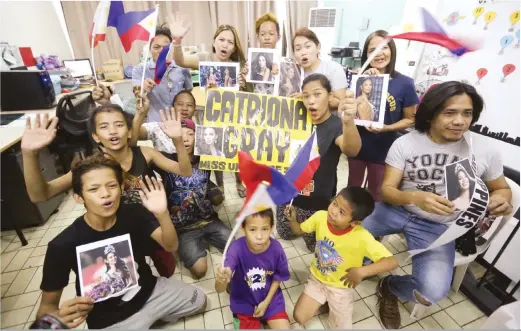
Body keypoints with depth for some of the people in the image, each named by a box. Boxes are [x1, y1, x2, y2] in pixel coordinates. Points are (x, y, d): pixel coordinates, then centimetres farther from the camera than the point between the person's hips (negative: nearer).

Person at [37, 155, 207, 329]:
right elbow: (46, 308, -15)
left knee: (199, 300, 11)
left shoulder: (134, 214, -18)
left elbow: (171, 246, -22)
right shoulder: (63, 245, -24)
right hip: (110, 319, -2)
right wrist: (60, 316, -39)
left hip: (150, 291, 3)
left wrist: (162, 214, -40)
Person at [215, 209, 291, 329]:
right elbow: (219, 289, -35)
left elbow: (278, 278, -3)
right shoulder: (237, 248, -30)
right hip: (244, 302, -1)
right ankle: (242, 320, 19)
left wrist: (266, 302, -7)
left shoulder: (276, 248, -23)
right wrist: (222, 279, -57)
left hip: (270, 298, 2)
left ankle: (266, 319, 22)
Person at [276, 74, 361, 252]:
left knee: (315, 245, 17)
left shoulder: (336, 125, -18)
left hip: (318, 201, -4)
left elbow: (351, 150, -41)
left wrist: (348, 121, -61)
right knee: (285, 234, 22)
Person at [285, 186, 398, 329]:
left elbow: (392, 261, -33)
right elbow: (299, 230, -6)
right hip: (317, 278, 2)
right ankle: (324, 300, 26)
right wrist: (292, 219, -27)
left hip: (341, 287, -2)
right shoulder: (321, 217, -22)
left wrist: (361, 271, -45)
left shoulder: (361, 237, -32)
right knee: (299, 318, 0)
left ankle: (333, 304, 30)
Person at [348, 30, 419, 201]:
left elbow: (409, 119, -4)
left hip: (383, 149, -1)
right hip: (356, 145, 2)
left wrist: (387, 128, -23)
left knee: (376, 193, 19)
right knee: (352, 187, 22)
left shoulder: (405, 83, -11)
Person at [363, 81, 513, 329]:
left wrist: (501, 200, -15)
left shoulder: (485, 153, -6)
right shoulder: (405, 143, -12)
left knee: (433, 291, -23)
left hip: (438, 227, 1)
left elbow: (502, 188, 11)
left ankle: (390, 287, 14)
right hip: (397, 210, 0)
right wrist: (415, 197, -35)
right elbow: (387, 190, -13)